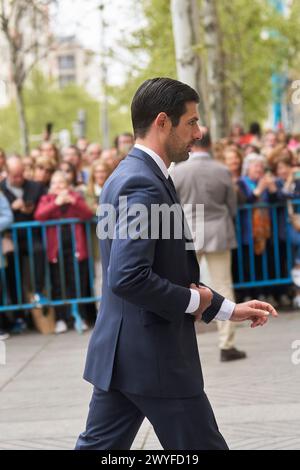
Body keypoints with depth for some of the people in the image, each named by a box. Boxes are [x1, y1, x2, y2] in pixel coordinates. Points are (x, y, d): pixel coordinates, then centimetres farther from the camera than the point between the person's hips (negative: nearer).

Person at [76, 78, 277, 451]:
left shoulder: (126, 176, 14)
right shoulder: (143, 184, -18)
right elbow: (129, 278, -28)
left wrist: (226, 308, 17)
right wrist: (193, 300, -14)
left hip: (119, 351, 10)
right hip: (153, 358, -10)